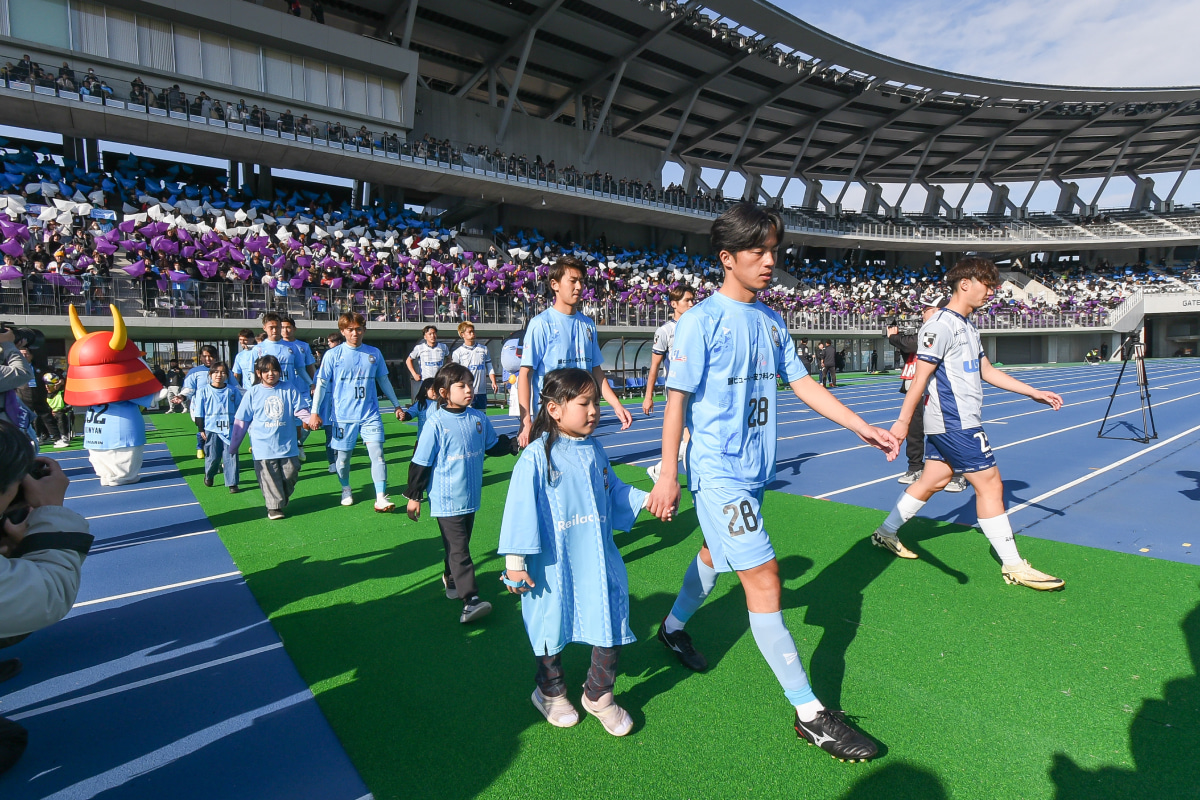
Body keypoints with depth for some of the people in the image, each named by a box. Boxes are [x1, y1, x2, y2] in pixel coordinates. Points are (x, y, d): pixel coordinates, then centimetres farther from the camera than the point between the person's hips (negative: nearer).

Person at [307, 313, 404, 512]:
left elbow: (384, 381, 16)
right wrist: (314, 412, -6)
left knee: (377, 453, -10)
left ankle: (381, 498, -9)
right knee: (343, 457, 10)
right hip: (343, 416, -1)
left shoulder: (374, 353, 6)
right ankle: (346, 490, 36)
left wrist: (396, 405, 19)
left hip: (370, 415, 1)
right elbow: (321, 384, 1)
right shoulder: (333, 355, -1)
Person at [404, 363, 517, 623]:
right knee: (458, 548, -6)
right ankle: (470, 600, -7)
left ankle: (451, 577, 41)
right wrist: (414, 496, -4)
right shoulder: (436, 423, -14)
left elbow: (492, 445, 15)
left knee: (460, 543, 20)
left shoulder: (478, 418, 0)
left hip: (471, 496, 6)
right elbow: (421, 461, -9)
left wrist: (513, 444, -3)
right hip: (446, 499, -6)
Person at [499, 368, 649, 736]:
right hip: (554, 565, -5)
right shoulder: (536, 457, -17)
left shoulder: (594, 450, 4)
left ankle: (599, 695, 33)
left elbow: (614, 490, 17)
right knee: (553, 626, 14)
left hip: (599, 560, 5)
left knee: (612, 625, 8)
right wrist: (515, 560, -15)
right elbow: (521, 509, -16)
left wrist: (646, 499, 8)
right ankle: (550, 691, 43)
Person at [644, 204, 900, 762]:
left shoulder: (770, 319, 9)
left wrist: (864, 428, 7)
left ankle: (673, 628, 48)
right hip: (717, 469, -8)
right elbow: (677, 397, -13)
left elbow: (802, 383, 12)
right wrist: (667, 474, -15)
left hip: (753, 467, 8)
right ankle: (810, 714, 4)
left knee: (717, 555, 22)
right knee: (764, 578, -8)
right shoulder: (702, 319, -12)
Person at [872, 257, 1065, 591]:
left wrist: (1034, 392, 19)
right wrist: (903, 421, -19)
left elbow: (987, 371, 22)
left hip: (947, 424, 10)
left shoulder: (967, 326, 16)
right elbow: (921, 377, -18)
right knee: (990, 484, -4)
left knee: (933, 481, 14)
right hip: (956, 423, -10)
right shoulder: (941, 325, -14)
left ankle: (886, 533, 24)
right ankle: (1013, 566, 6)